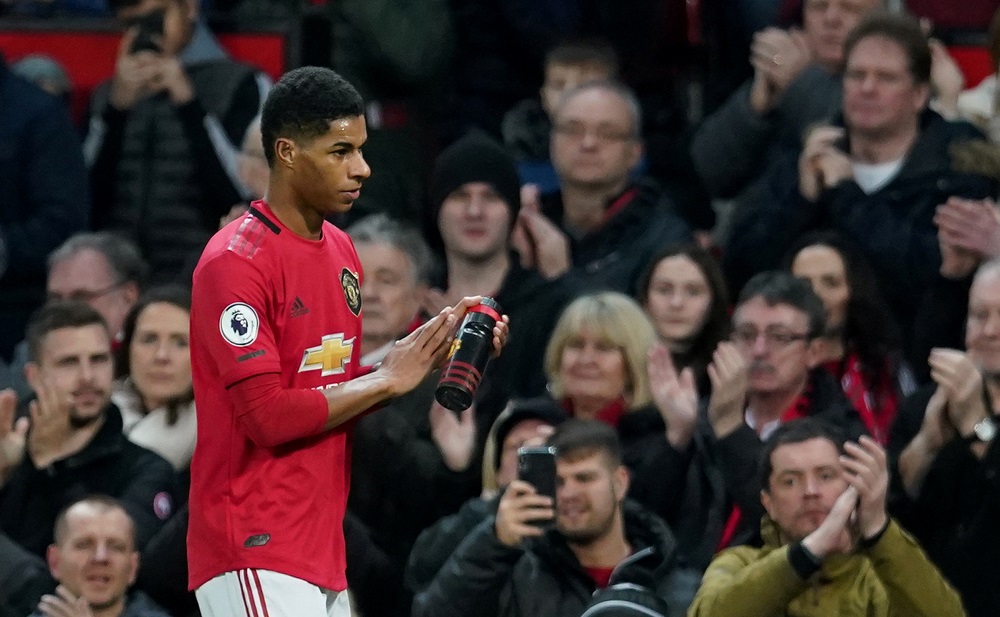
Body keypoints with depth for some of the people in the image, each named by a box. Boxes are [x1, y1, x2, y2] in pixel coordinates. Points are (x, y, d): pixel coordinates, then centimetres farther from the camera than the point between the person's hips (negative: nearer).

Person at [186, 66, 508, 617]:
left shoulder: (341, 251, 15)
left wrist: (429, 354, 5)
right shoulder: (236, 261, -13)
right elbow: (268, 415, -18)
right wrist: (389, 378, -12)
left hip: (322, 549, 9)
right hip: (256, 554, -9)